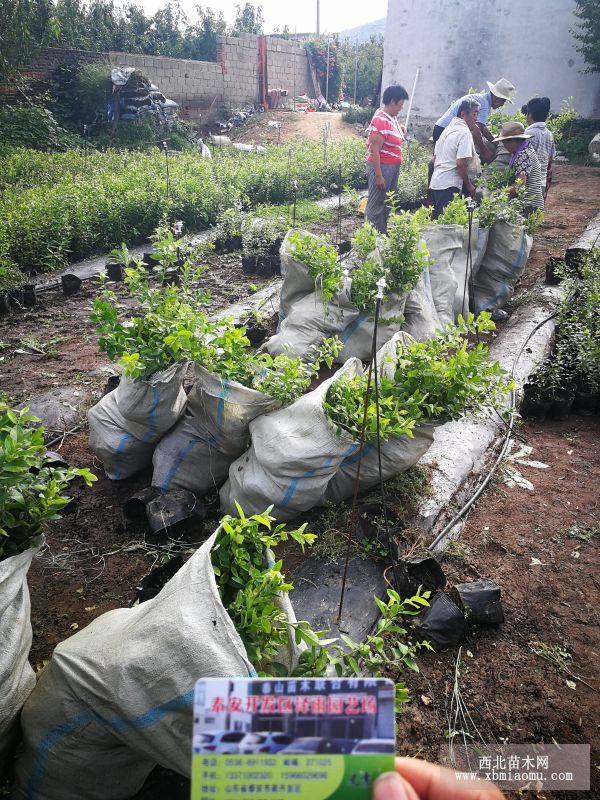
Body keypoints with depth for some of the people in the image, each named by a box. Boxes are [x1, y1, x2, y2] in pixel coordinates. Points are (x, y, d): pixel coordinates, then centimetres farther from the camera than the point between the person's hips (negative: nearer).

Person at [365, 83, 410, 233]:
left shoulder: (392, 118, 10)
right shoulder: (381, 120, -19)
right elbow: (374, 150, -22)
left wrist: (401, 134, 10)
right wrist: (378, 176, -24)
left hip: (392, 167, 10)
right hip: (381, 167, -10)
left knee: (386, 204, 17)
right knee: (376, 205, -3)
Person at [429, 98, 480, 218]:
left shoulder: (448, 129, 18)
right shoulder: (465, 132, -9)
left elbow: (434, 159, 23)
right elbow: (461, 163, -18)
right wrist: (469, 185, -7)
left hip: (435, 182, 9)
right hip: (449, 186, -9)